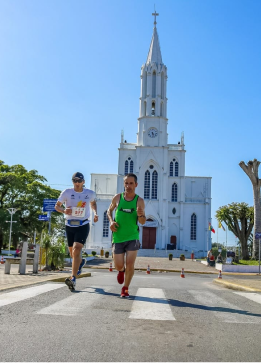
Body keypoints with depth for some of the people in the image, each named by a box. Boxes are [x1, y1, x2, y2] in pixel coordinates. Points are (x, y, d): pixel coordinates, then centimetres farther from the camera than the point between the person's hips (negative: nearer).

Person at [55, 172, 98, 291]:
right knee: (73, 253, 14)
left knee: (76, 250, -20)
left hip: (83, 225, -2)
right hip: (69, 226, 2)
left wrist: (95, 213, 4)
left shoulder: (90, 193, 0)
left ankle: (73, 279, -21)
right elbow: (57, 206, 5)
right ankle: (81, 262, 49)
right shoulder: (67, 192, -4)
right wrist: (64, 210, -17)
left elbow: (93, 203, 22)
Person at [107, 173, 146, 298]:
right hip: (118, 236, 1)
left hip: (132, 237, -1)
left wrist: (140, 215, -24)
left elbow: (143, 222, -1)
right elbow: (109, 210, 16)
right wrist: (111, 221, -3)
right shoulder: (117, 198, 0)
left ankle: (125, 288, 16)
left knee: (130, 265, -7)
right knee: (118, 266, 3)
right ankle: (121, 270, 41)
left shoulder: (140, 201, -3)